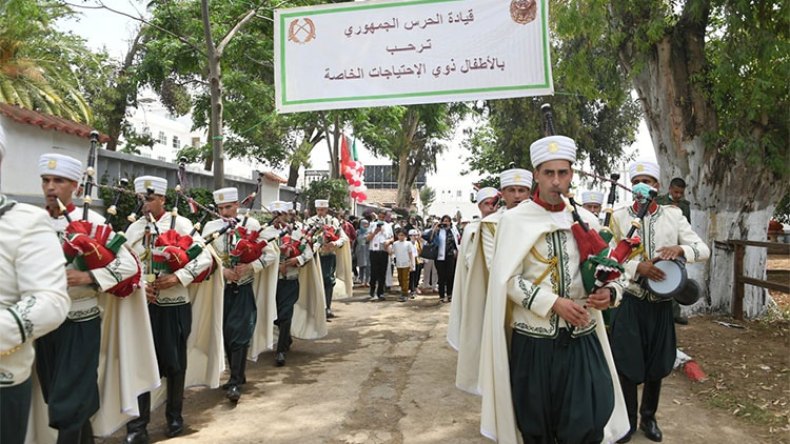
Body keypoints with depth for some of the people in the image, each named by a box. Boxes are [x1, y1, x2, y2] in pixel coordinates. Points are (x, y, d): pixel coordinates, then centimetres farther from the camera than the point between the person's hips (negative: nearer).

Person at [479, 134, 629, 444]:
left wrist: (610, 292, -12)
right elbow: (508, 280, -10)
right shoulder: (515, 220, -6)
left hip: (582, 338, 3)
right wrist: (554, 303, -20)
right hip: (533, 340, -2)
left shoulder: (586, 220, 4)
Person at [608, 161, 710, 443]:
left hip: (661, 302, 2)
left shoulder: (673, 215, 2)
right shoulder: (619, 217, -2)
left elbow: (703, 249, -2)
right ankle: (628, 421, 24)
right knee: (627, 364, 4)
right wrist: (637, 267, -21)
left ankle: (649, 418, 34)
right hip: (629, 301, -1)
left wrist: (680, 249, -23)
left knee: (657, 365, 13)